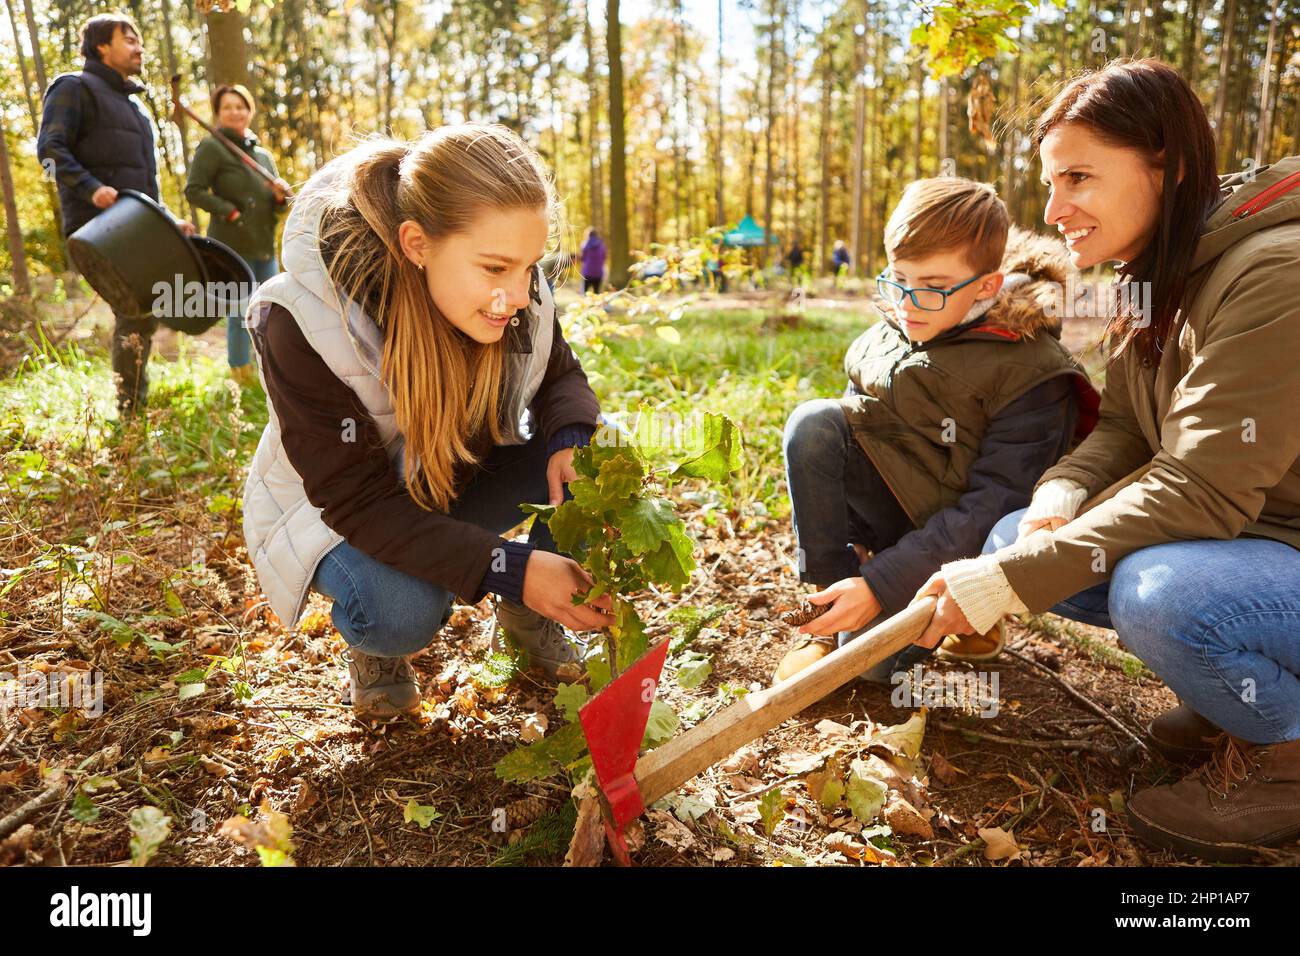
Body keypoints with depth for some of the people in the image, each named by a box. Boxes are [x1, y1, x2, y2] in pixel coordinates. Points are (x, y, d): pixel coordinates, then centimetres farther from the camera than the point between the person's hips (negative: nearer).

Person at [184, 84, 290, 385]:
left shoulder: (263, 154, 17)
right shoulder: (211, 147, -3)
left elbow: (278, 208, 17)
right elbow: (194, 190, -9)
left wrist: (280, 196, -5)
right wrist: (230, 212, -17)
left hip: (265, 247, 7)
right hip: (232, 246, -7)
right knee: (241, 314, -6)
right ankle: (242, 375, 4)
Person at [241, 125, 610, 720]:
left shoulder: (515, 292, -22)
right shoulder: (300, 324, -34)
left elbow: (560, 376, -4)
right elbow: (357, 499, -33)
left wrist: (572, 439, -30)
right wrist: (509, 569, -43)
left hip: (463, 477, 4)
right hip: (343, 511, -4)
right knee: (402, 615, -35)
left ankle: (528, 612, 3)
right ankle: (377, 638, 4)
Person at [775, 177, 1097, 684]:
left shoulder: (1033, 376, -18)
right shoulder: (881, 341, 0)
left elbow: (991, 510, -23)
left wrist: (879, 584, -29)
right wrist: (846, 545, -6)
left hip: (959, 544, -4)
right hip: (894, 513, 5)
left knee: (869, 656, -24)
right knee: (813, 422, -21)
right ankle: (831, 607, -11)